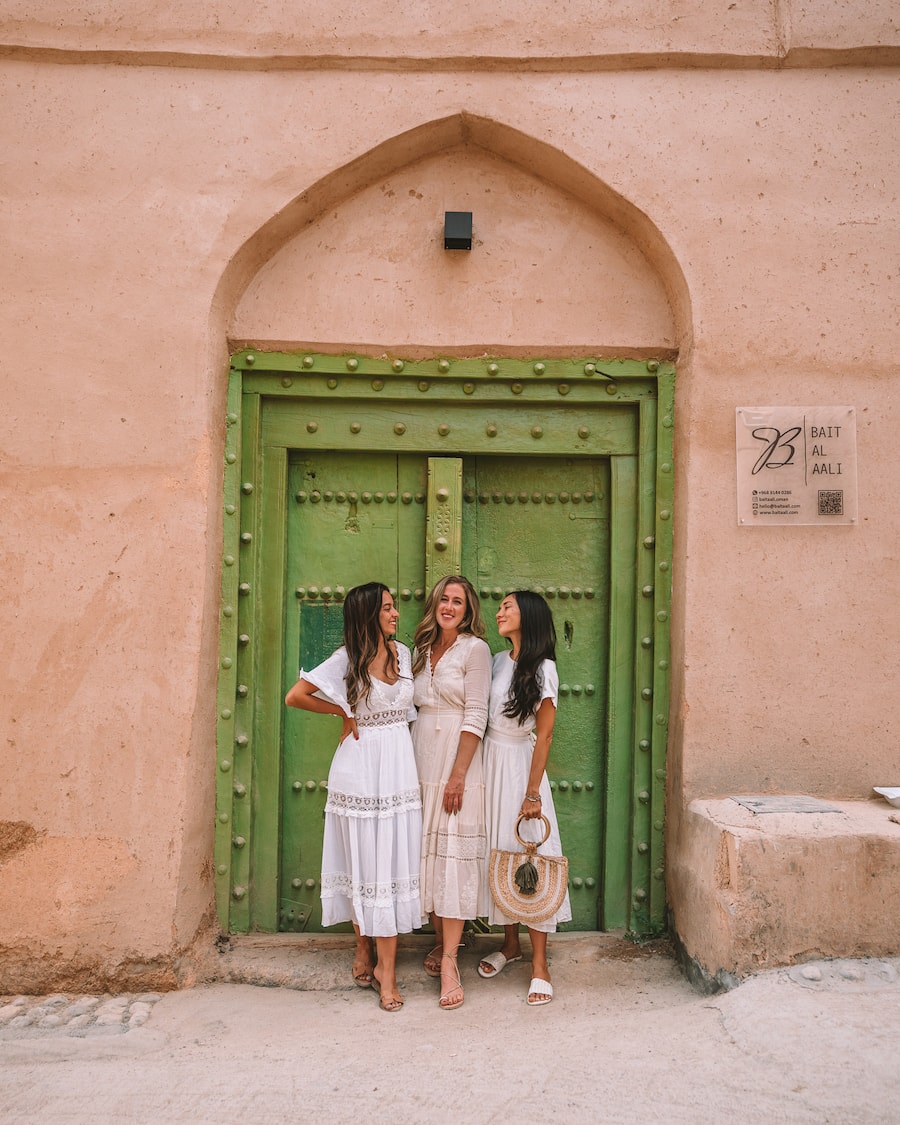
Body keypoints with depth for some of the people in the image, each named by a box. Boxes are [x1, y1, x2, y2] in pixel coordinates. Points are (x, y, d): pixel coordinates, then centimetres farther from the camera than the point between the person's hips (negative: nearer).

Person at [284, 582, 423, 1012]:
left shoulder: (403, 653, 8)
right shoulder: (348, 658, -6)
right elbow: (295, 696, -7)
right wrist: (343, 713, 0)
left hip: (399, 767, 4)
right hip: (361, 769, -4)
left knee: (394, 862, 3)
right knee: (365, 863, 4)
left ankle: (385, 966, 10)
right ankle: (364, 951, 20)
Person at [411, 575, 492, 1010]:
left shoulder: (475, 649, -5)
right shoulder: (421, 651, 13)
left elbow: (475, 716, -11)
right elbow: (414, 709, 14)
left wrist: (458, 775, -16)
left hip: (458, 760, -6)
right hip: (422, 761, 6)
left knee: (453, 852, -7)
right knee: (428, 851, 9)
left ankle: (449, 960, -5)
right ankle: (441, 939, 24)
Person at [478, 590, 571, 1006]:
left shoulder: (542, 669, -11)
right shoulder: (498, 662, 6)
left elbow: (544, 735, -13)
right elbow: (480, 717, 9)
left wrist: (532, 793, -16)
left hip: (518, 766, -6)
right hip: (489, 764, 6)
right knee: (499, 855, 13)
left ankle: (539, 964, 7)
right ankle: (510, 944, 29)